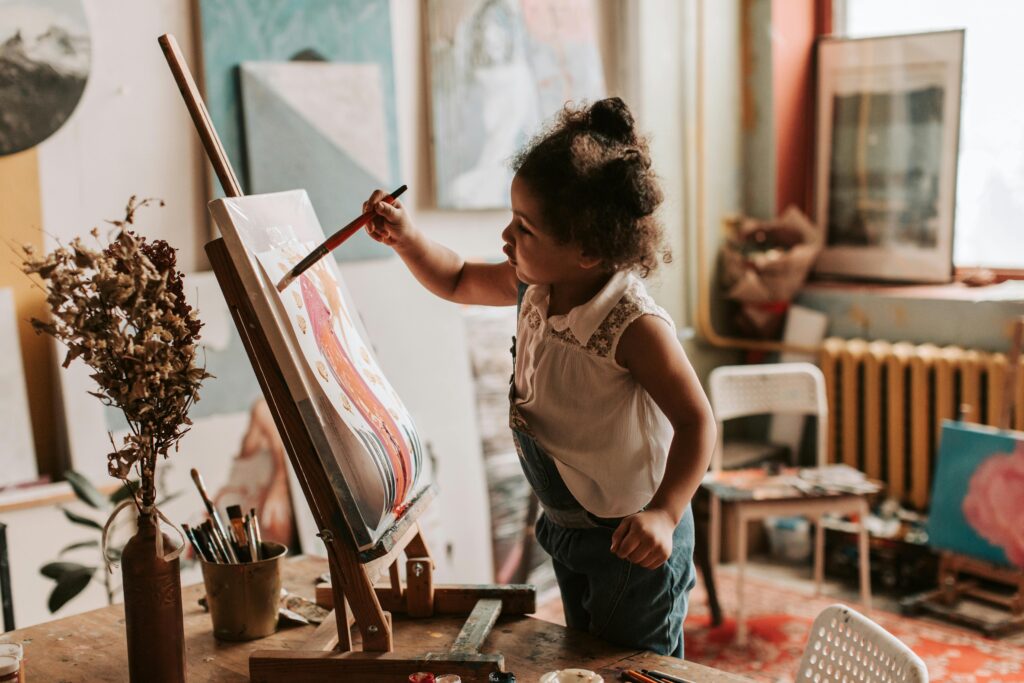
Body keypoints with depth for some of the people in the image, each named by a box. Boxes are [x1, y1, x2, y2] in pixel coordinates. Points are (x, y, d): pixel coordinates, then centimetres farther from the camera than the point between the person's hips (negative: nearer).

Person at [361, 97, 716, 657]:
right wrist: (405, 237, -4)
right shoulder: (535, 288, -6)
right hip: (566, 526, 9)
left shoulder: (633, 326, -30)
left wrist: (663, 514, -38)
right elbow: (458, 281, 12)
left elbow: (696, 422, -27)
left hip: (630, 542, -9)